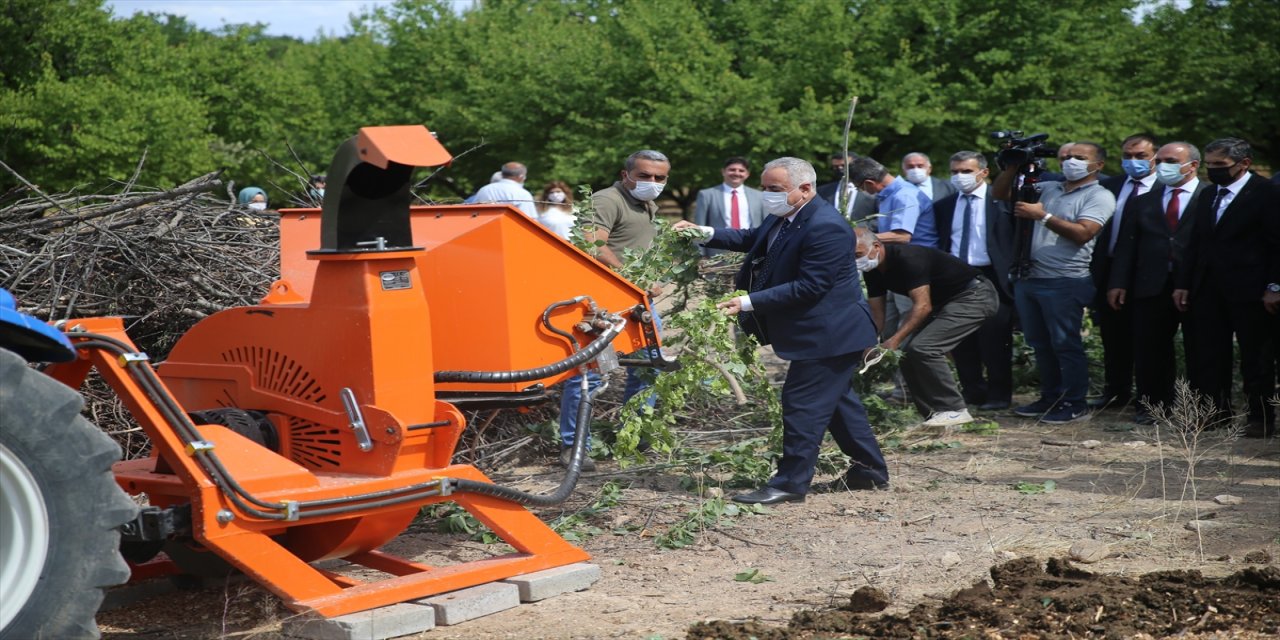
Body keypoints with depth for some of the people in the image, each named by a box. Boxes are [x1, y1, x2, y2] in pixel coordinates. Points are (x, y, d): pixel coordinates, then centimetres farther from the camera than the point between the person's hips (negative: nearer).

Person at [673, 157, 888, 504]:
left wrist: (749, 302, -28)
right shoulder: (784, 216, 6)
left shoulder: (826, 228, -25)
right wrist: (706, 234, 0)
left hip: (828, 334, -11)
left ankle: (790, 483, 0)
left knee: (802, 403, -7)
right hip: (826, 333, 11)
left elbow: (808, 287, -28)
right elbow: (753, 239, 16)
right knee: (836, 399, 19)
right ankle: (871, 470, 30)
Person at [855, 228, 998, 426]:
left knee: (922, 347, -21)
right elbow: (877, 314, 3)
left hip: (975, 296, -9)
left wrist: (894, 341, -33)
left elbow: (923, 306, -29)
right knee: (906, 350, -1)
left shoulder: (907, 258, -26)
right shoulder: (872, 271, 0)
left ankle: (955, 411, -12)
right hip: (944, 303, 9)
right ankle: (933, 414, 6)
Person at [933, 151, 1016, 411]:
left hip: (992, 278, -4)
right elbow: (940, 244, 11)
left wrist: (1015, 273, -12)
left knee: (994, 339, -1)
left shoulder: (1002, 200, -1)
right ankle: (973, 391, 21)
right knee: (961, 340, 9)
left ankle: (998, 395, 10)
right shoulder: (943, 206, 11)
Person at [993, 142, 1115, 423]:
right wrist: (1014, 165, 3)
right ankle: (1050, 398, 23)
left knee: (1066, 344, -4)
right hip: (1029, 278, 7)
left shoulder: (1099, 196, -3)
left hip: (1065, 282, -7)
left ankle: (1075, 404, 4)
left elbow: (1082, 233, -18)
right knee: (1040, 344, 13)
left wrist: (1043, 216, -18)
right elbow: (1001, 193, 18)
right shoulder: (1048, 189, 17)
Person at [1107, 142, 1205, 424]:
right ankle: (1151, 405, 15)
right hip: (1152, 287, 3)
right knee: (1150, 350, 5)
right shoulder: (1141, 202, 15)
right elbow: (1126, 246, 11)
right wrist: (1118, 283, 2)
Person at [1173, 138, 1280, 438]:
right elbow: (1195, 244, 17)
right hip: (1208, 290, 6)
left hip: (1249, 290, -6)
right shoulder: (1207, 195, 15)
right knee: (1208, 356, 5)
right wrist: (1183, 284, 10)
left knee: (1255, 359, 2)